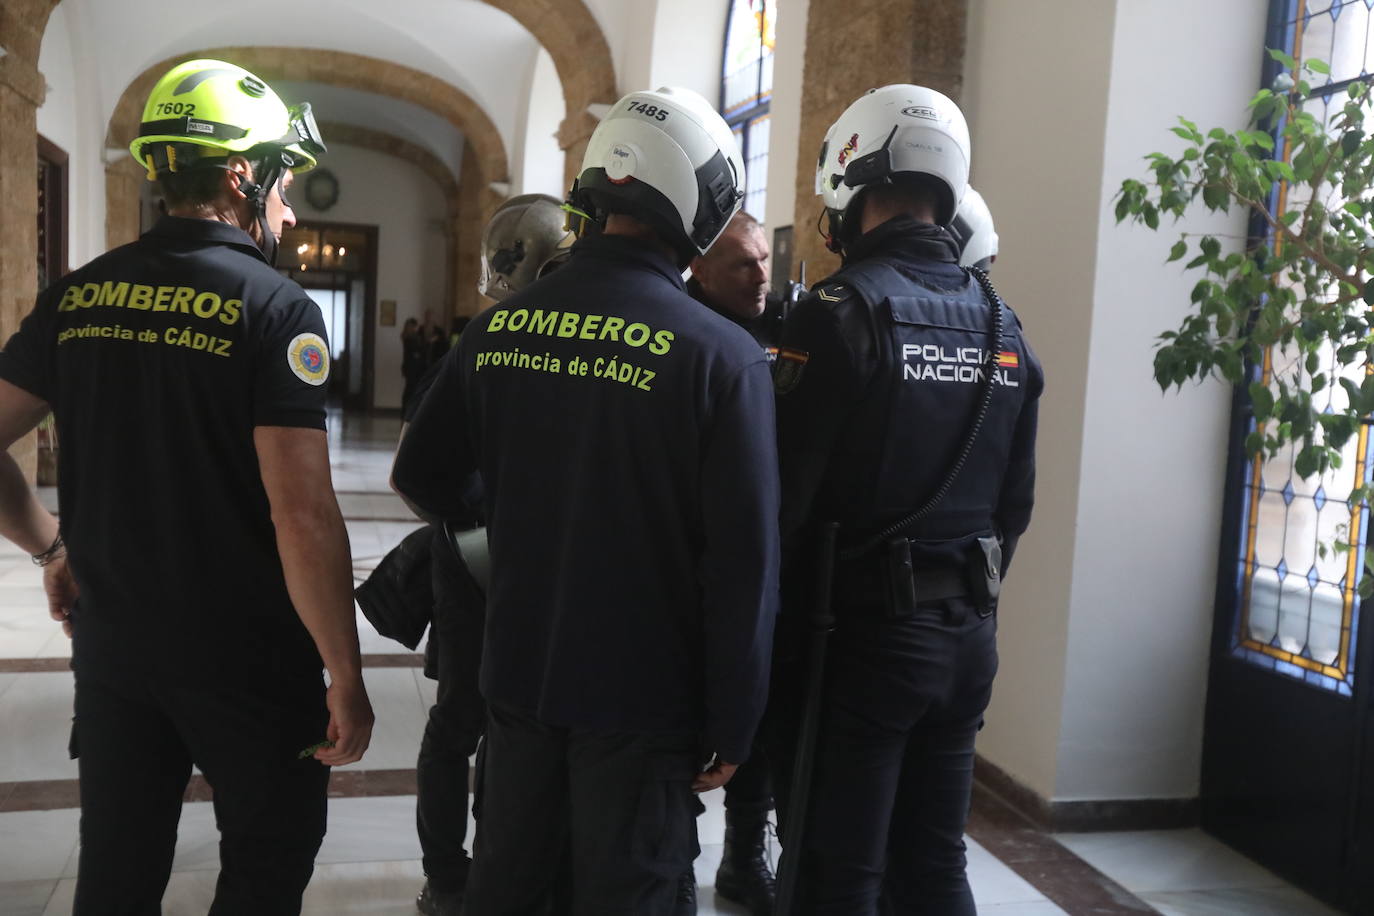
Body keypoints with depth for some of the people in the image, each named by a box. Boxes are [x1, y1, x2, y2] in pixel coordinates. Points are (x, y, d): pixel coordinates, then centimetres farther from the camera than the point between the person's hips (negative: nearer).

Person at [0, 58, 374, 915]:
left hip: (111, 642, 6)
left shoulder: (79, 294, 2)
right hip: (247, 654, -5)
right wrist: (346, 676, -15)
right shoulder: (277, 307, -16)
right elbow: (303, 513, -22)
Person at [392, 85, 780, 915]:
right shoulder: (721, 355, -16)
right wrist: (731, 728, -5)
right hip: (642, 697, -4)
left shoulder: (499, 328, -3)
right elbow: (744, 565, -16)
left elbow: (423, 478, 9)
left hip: (515, 672, 4)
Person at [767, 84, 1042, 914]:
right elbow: (1015, 500, 12)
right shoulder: (1003, 326, 8)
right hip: (968, 635, 7)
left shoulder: (845, 309, -14)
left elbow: (784, 495, -16)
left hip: (861, 630, -6)